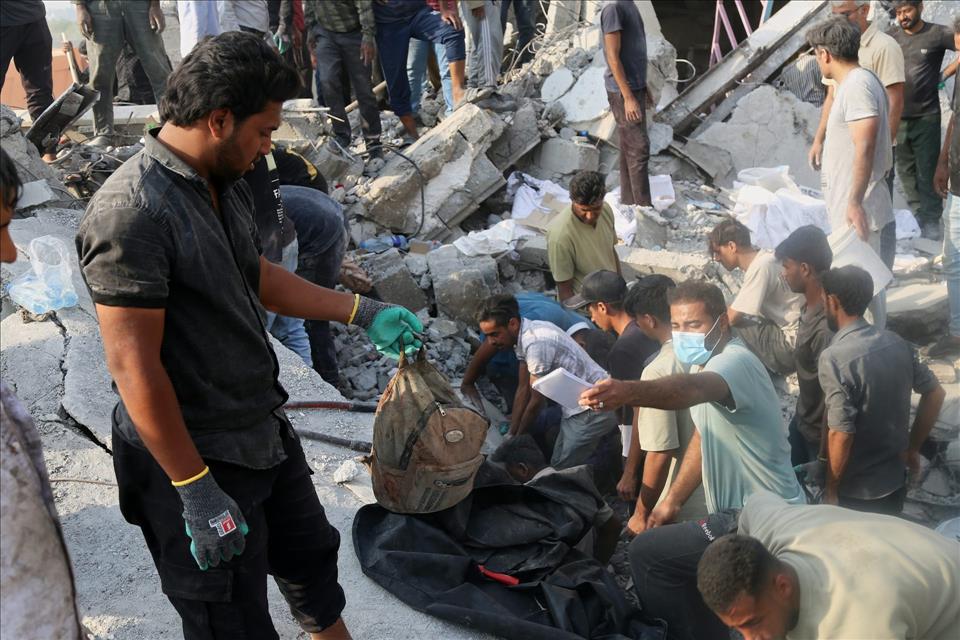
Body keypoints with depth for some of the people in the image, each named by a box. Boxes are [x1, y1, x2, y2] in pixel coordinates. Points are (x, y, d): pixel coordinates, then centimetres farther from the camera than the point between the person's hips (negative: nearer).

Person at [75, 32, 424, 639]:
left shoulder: (225, 185, 3)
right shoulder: (133, 213, -26)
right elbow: (134, 367, -26)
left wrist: (363, 311, 15)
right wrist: (196, 491, -23)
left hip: (265, 429, 9)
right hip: (192, 454, -8)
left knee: (311, 557, 26)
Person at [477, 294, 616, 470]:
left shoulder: (536, 343, -25)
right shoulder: (524, 336, 4)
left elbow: (537, 399, -15)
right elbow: (523, 389, 10)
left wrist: (518, 438, -1)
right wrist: (511, 434, 10)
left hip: (592, 409, -10)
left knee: (561, 468, -8)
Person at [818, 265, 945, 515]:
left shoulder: (834, 358, -24)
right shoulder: (896, 342, -2)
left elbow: (841, 435, -27)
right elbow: (935, 394, 8)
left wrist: (831, 490, -14)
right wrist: (913, 448, 17)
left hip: (855, 492, -6)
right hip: (896, 479, 6)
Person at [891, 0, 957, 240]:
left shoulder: (937, 34, -5)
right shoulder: (891, 38, 7)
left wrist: (944, 74, -7)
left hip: (926, 116, -4)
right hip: (897, 117, 4)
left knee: (927, 171, -5)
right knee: (905, 170, 10)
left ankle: (931, 220, 0)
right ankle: (916, 215, 21)